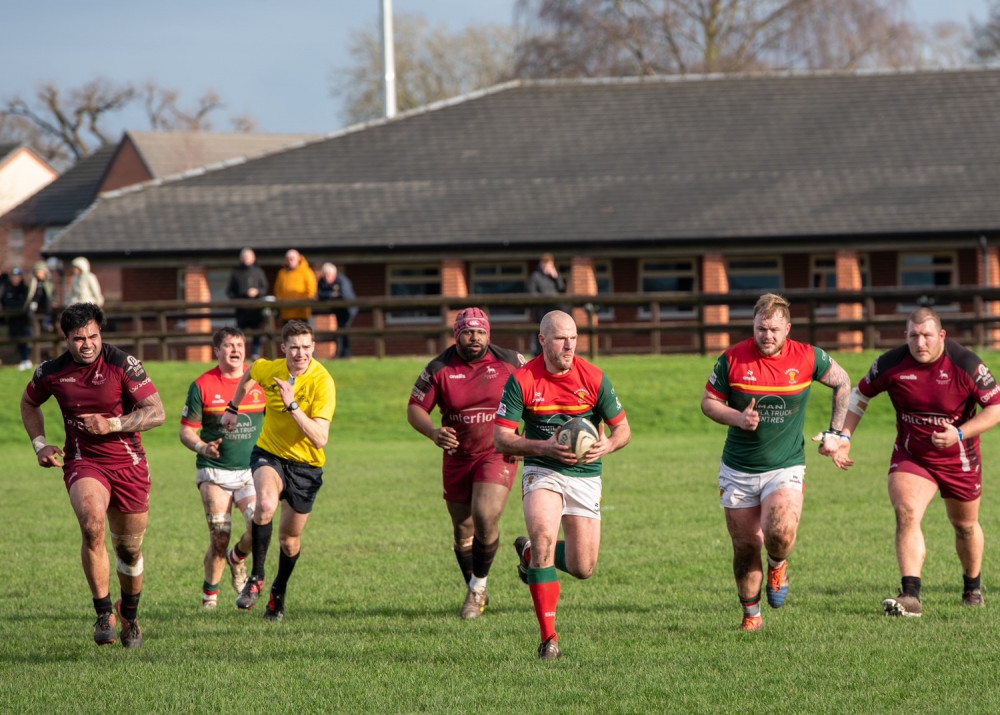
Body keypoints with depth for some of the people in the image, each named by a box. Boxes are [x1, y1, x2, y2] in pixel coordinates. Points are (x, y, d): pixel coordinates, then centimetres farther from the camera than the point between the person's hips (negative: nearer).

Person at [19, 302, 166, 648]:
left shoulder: (123, 365, -12)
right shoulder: (52, 372, -4)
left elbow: (157, 412, -11)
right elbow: (29, 403, 19)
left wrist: (113, 424, -21)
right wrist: (40, 443, 6)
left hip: (128, 463, 0)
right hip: (83, 462, 0)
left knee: (129, 549, 9)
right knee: (92, 523, -29)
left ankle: (130, 617, 36)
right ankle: (104, 613, -21)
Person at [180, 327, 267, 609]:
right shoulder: (202, 386, -1)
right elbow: (187, 431, 0)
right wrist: (202, 447, -20)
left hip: (252, 470, 2)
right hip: (215, 472, -1)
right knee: (219, 538, -8)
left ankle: (238, 558, 17)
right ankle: (210, 593, 14)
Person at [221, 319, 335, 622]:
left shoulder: (322, 382, -21)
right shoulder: (268, 370, -10)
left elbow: (321, 439, -29)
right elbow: (248, 375, 18)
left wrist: (292, 405, -37)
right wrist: (233, 408, 25)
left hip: (306, 465, -1)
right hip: (269, 453, 1)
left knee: (290, 538, 11)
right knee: (266, 504, -31)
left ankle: (279, 592, 40)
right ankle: (256, 577, -15)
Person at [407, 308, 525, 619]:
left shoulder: (509, 362, -5)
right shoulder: (439, 369, -6)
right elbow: (415, 409, -2)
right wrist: (433, 432, -23)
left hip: (498, 454, -2)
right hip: (458, 458, 2)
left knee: (485, 516, -21)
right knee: (463, 531, 9)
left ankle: (479, 583, 2)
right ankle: (474, 594, 30)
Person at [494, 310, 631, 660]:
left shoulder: (594, 377, -8)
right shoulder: (522, 380, -10)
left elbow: (623, 429, 1)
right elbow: (501, 438, -9)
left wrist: (606, 446, -22)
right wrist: (545, 447, -24)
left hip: (585, 476, 2)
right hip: (542, 471, -2)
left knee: (583, 568, -2)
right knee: (544, 535, -29)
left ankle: (529, 552, 33)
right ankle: (548, 636, -21)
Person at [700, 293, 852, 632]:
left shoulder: (808, 358, -7)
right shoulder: (732, 359, -8)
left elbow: (842, 383, 11)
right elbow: (708, 401, 2)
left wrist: (835, 433, 8)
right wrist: (738, 418, -17)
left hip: (786, 468, -1)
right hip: (738, 471, 1)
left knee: (780, 535, -23)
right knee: (745, 546, 3)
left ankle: (777, 566, 14)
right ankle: (751, 614, 23)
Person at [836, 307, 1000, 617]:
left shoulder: (966, 364, -20)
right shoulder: (891, 364, -14)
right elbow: (860, 394, 4)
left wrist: (960, 434, -26)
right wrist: (844, 437, -4)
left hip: (959, 459, 0)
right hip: (910, 457, 0)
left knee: (965, 525, 16)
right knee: (906, 513, -23)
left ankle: (973, 587, 43)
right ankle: (911, 597, -30)